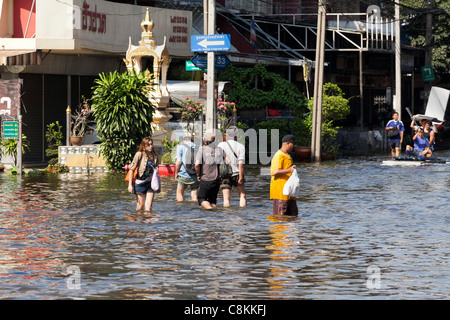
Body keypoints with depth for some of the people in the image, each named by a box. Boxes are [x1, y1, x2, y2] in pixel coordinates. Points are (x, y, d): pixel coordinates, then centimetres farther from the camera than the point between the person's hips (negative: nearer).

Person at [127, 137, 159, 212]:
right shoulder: (139, 154, -10)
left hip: (151, 183, 3)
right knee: (140, 207, 6)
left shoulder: (154, 155, 5)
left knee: (148, 208, 0)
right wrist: (130, 185, -12)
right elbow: (132, 169, -9)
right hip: (140, 183, -3)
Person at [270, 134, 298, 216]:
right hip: (280, 191, -10)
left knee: (293, 214, 8)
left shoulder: (287, 156, 20)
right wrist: (289, 170, -30)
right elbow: (274, 172, -23)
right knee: (280, 216, -8)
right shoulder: (279, 156, -13)